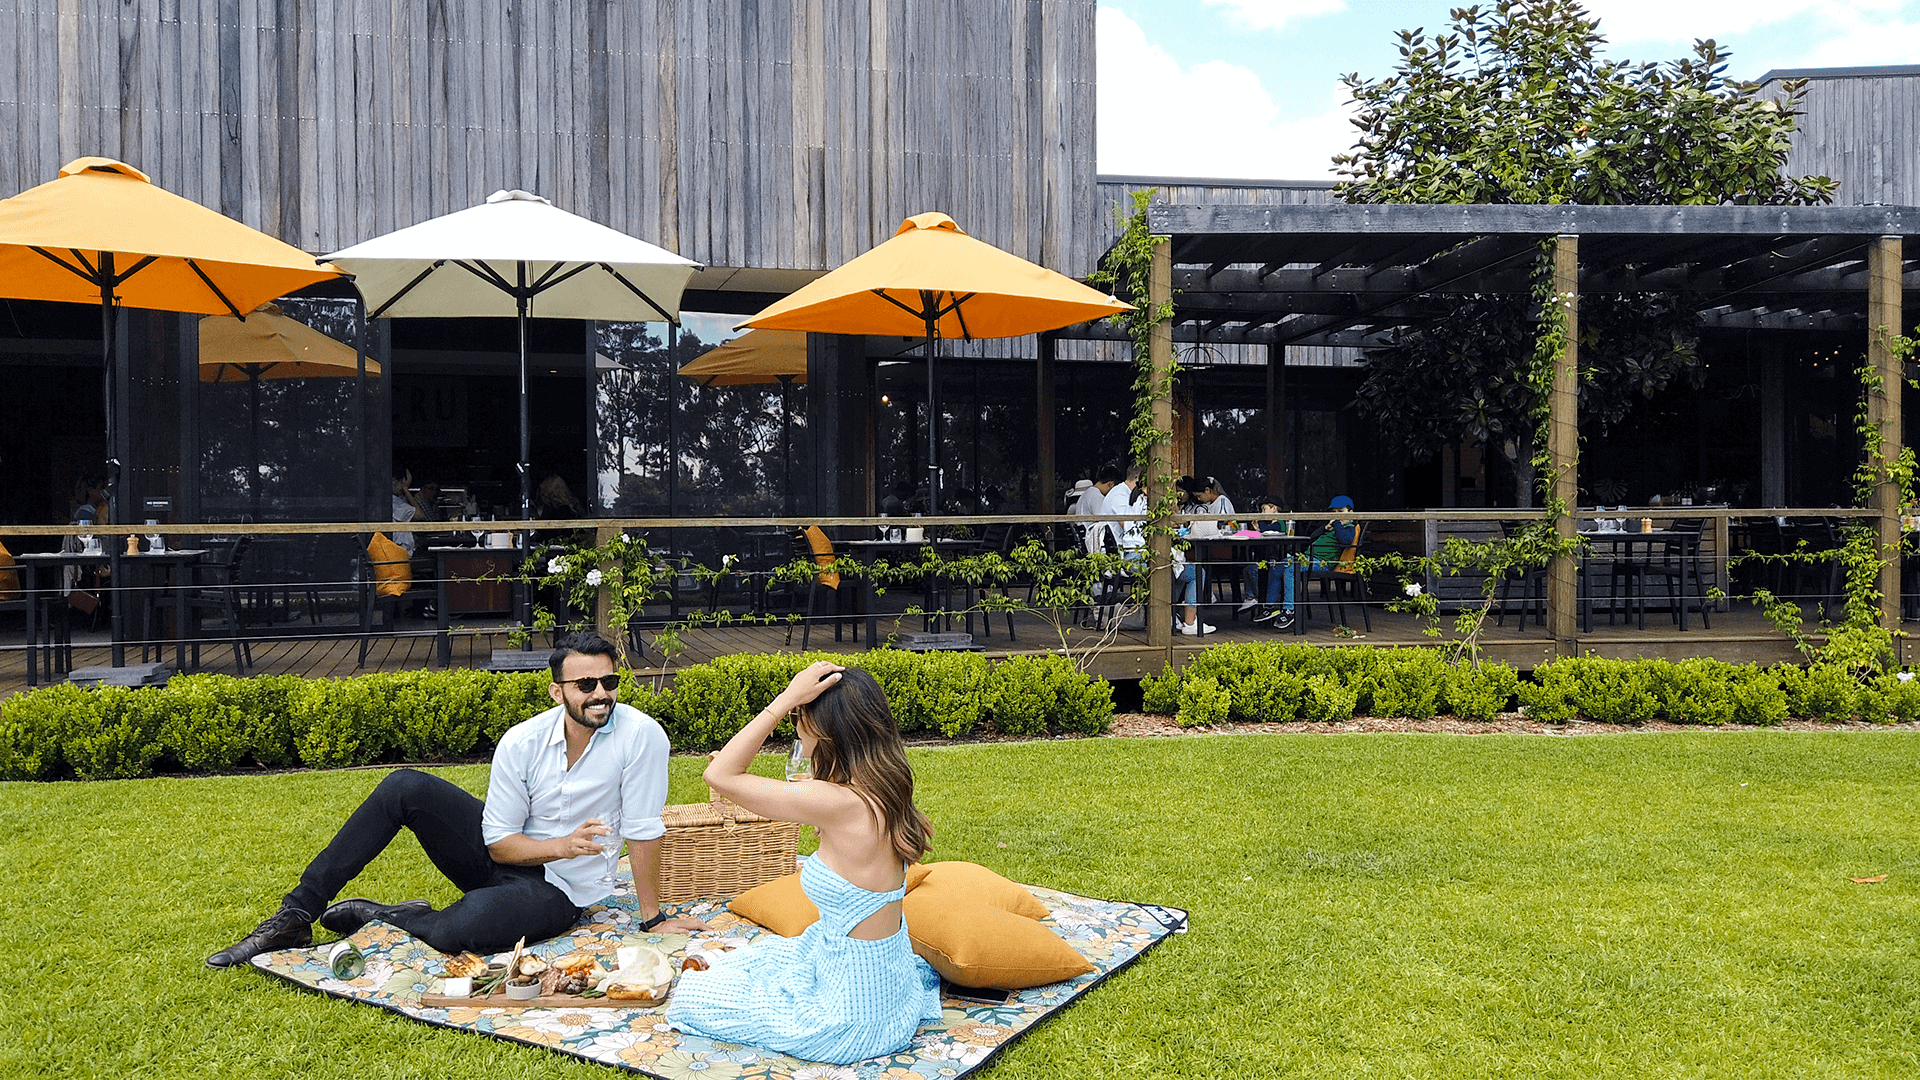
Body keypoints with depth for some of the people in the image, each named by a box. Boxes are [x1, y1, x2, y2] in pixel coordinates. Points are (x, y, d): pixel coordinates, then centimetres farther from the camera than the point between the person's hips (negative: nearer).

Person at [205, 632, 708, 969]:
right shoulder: (521, 742, -12)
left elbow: (644, 831, -17)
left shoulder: (641, 735, -23)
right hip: (501, 855, 4)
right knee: (404, 787, -15)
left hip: (558, 889, -4)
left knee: (462, 928, -35)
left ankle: (380, 916, 0)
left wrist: (653, 918, -13)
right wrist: (563, 844, -26)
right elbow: (499, 841, -9)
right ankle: (296, 916, -8)